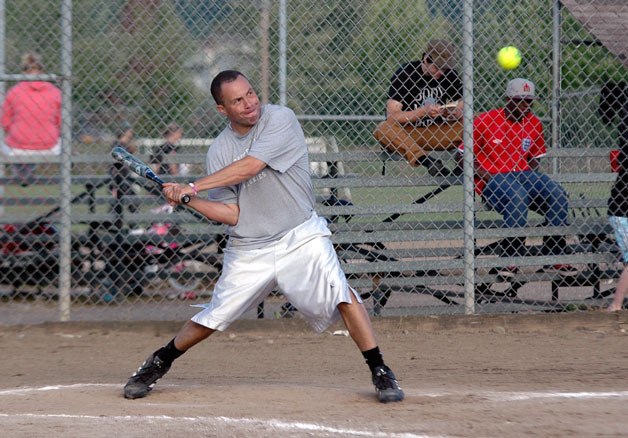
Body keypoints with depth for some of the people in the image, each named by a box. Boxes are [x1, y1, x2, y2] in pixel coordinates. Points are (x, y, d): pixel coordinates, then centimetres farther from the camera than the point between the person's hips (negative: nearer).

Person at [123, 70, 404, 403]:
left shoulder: (281, 120, -10)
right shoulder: (219, 151, 1)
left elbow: (250, 166, -23)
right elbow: (232, 214, -3)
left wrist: (194, 187, -20)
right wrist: (188, 200, -17)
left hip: (300, 238, -3)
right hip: (248, 249, 3)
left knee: (341, 295, -20)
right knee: (212, 318, 5)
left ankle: (380, 373, -11)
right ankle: (158, 364, 28)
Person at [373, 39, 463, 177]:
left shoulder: (449, 75, 2)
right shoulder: (404, 74, -10)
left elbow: (461, 112, 3)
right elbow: (392, 115, -17)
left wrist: (453, 113, -22)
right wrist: (423, 112, -29)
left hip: (436, 132, 3)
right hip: (405, 132, -3)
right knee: (383, 129, -35)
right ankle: (426, 160, -48)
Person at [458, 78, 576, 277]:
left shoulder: (534, 124, 11)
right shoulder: (485, 121, -4)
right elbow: (464, 155, -1)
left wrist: (532, 178, 0)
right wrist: (484, 175, -15)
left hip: (523, 175, 5)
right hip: (492, 179, -5)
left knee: (558, 195, -19)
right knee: (517, 196, -37)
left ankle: (553, 258, -12)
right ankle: (511, 259, -29)